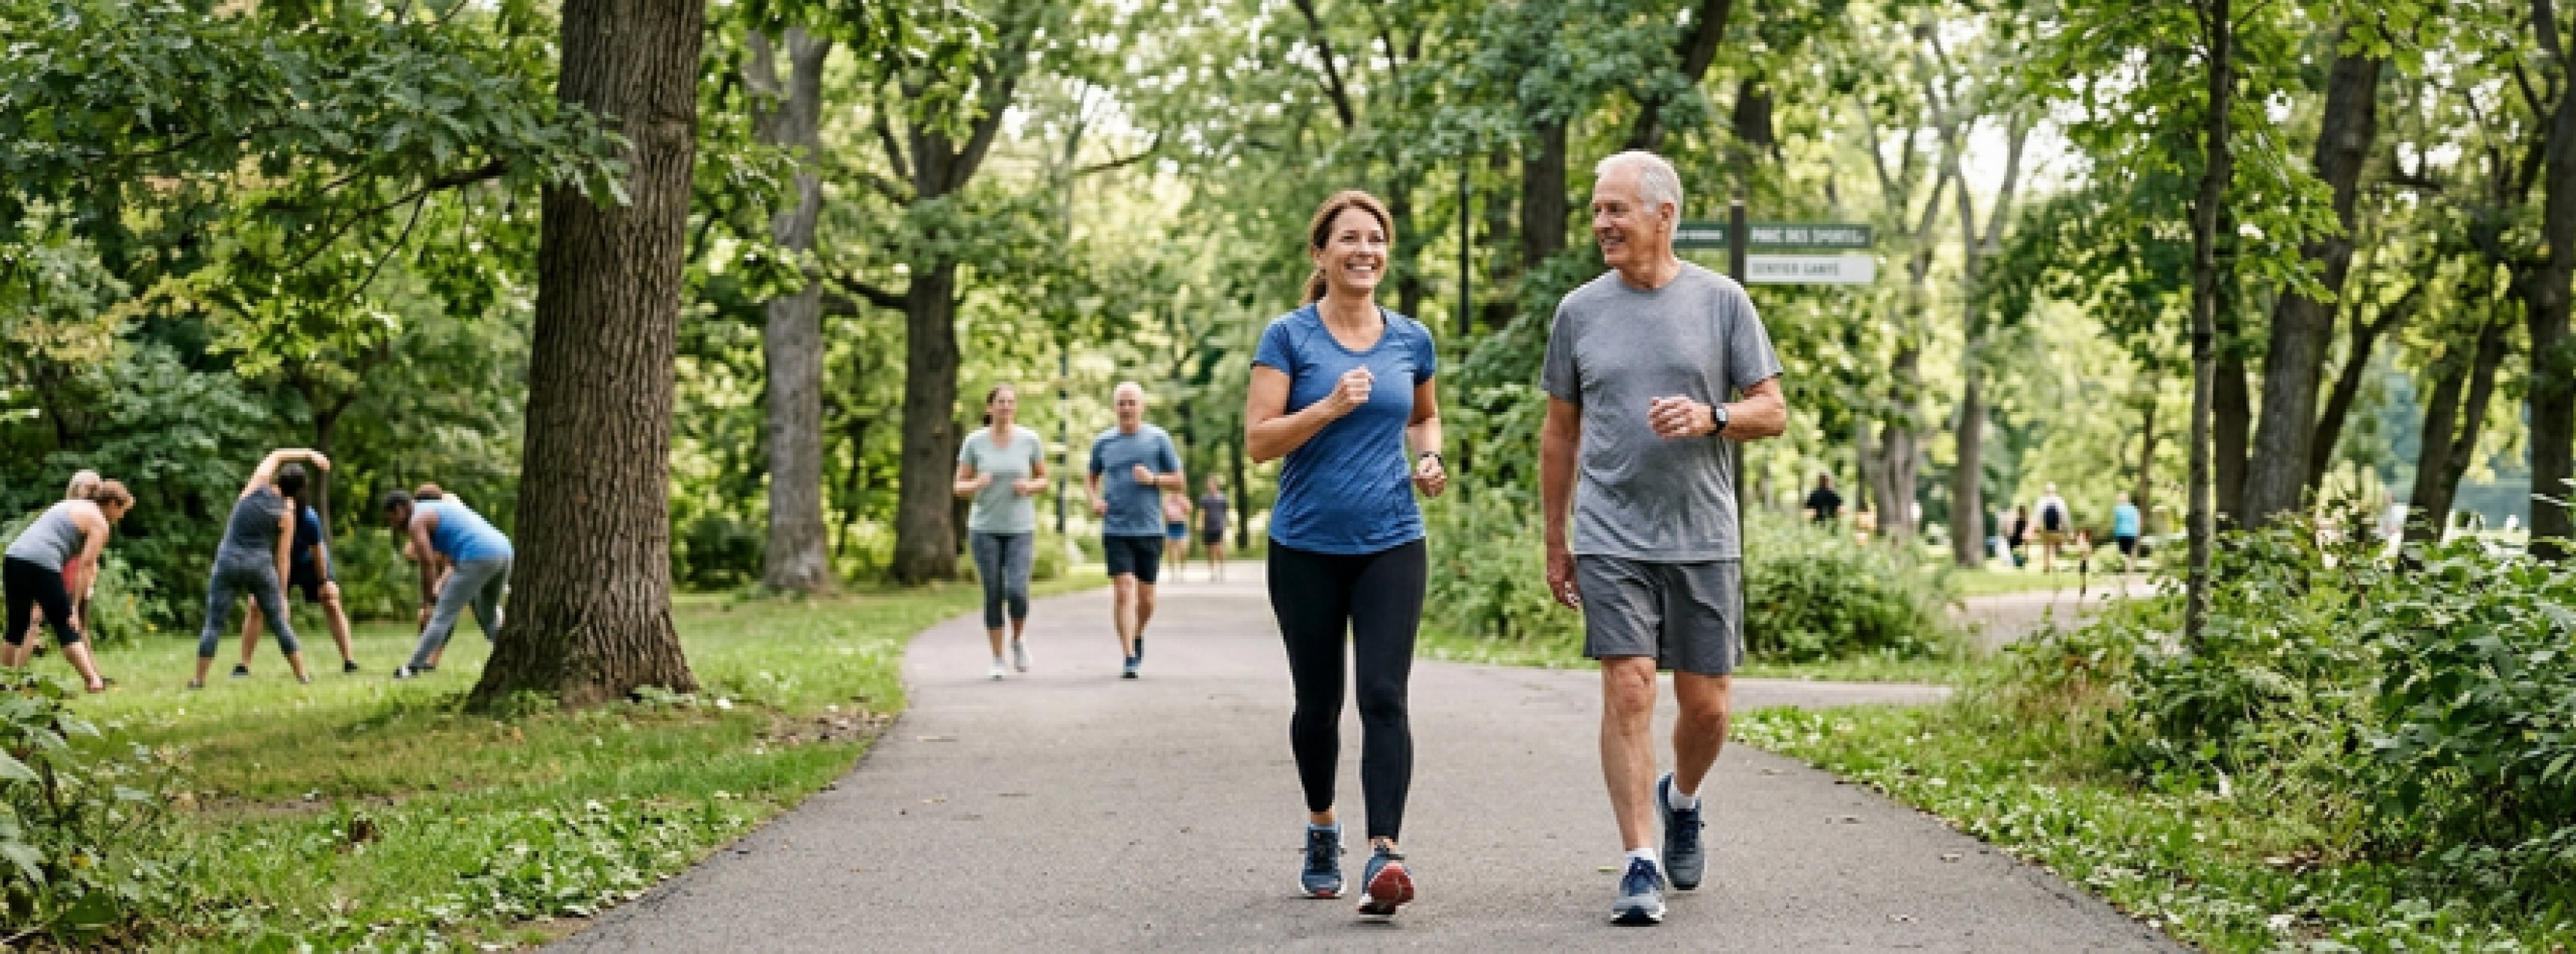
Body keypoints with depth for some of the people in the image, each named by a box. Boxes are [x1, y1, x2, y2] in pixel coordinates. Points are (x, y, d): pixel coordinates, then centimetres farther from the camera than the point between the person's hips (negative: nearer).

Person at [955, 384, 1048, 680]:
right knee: (994, 597, -1)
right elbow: (959, 488, 0)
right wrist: (977, 484, -23)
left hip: (1020, 530, 0)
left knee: (1016, 593, -17)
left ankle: (1019, 638, 14)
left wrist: (1029, 486, -16)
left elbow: (1043, 480, 7)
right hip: (985, 530, 0)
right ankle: (998, 660, 15)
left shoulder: (1030, 440, -4)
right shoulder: (974, 442, -4)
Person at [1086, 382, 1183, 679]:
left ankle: (1138, 635, 37)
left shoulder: (1158, 439, 2)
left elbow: (1180, 480, 5)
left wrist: (1153, 479, -13)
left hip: (1149, 530, 0)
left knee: (1146, 598, 7)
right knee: (1123, 589, -13)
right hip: (1115, 530, 0)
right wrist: (1094, 499, 1)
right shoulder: (1103, 442, 7)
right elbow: (1091, 478, 22)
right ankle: (1130, 657, -14)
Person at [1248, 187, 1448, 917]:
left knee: (1383, 695, -14)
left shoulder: (1411, 340, 6)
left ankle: (1384, 855, -22)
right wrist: (1331, 406, -23)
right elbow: (1257, 441, -10)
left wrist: (1429, 459, 4)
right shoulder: (1288, 337, -4)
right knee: (1318, 700, 10)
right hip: (1306, 548, -1)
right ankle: (1321, 830, 34)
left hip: (1391, 544, 1)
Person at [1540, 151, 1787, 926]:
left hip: (1704, 540, 0)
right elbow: (1560, 432, 13)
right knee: (1629, 691, -10)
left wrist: (1712, 417, -16)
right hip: (1610, 537, 0)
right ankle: (1641, 866, -6)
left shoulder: (1721, 301, 2)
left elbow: (1773, 412, 4)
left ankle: (1681, 800, 37)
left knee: (1705, 704, 6)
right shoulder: (1580, 310, 6)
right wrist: (1554, 541, 13)